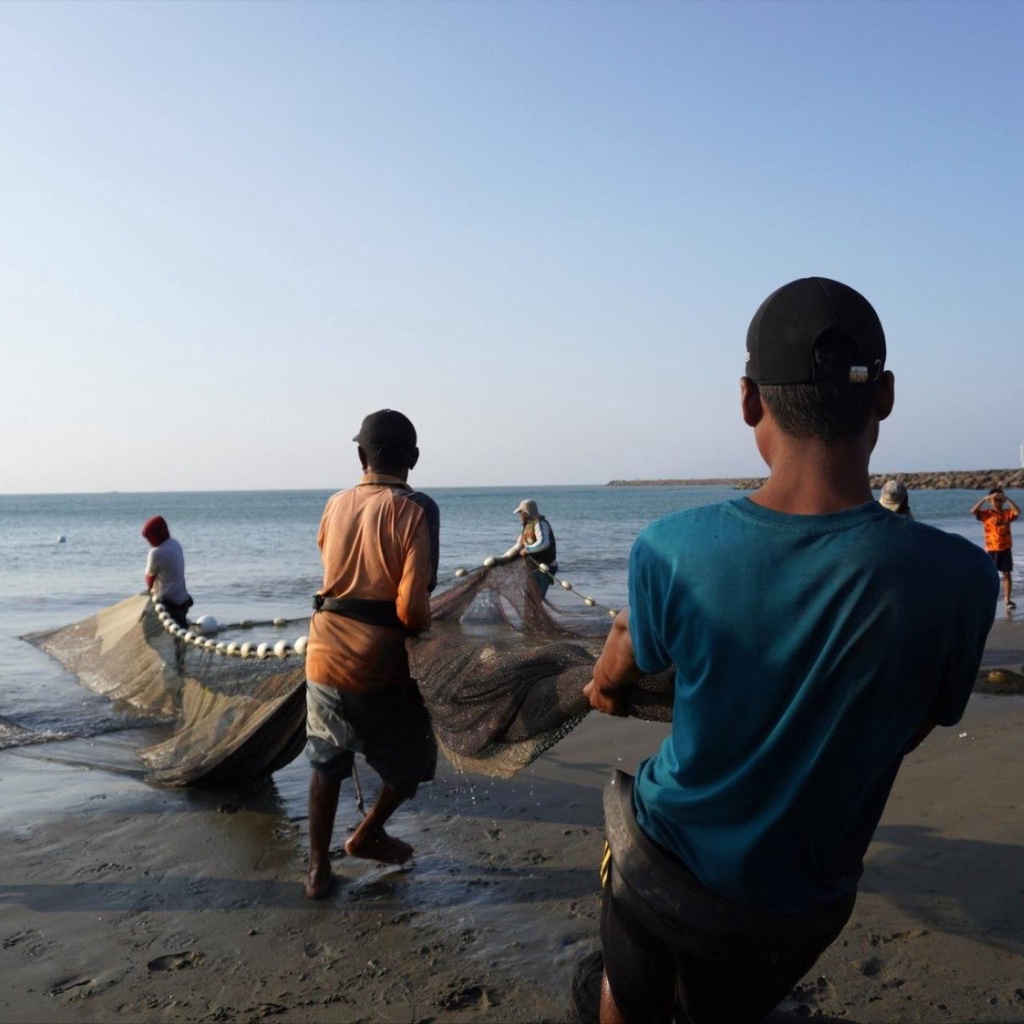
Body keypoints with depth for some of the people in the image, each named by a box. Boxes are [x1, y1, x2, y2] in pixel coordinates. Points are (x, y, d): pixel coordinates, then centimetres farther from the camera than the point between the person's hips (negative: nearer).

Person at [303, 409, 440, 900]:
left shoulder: (336, 504, 2)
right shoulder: (416, 509, -14)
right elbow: (411, 607, -22)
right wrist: (429, 625, 0)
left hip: (326, 656, 5)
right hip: (380, 666, -5)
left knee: (326, 762, 23)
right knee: (411, 762, 22)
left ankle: (317, 866, 30)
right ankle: (368, 835, 34)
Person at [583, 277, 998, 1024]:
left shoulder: (672, 549, -23)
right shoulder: (959, 578, -24)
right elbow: (909, 734, -5)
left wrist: (605, 689, 22)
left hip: (659, 869, 0)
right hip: (794, 901, 1)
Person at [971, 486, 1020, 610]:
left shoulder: (1007, 513, 2)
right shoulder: (986, 514, -4)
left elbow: (1017, 512, -18)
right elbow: (973, 511, -20)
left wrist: (1007, 499, -18)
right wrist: (985, 498, -21)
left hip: (1005, 549, 2)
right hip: (991, 549, -2)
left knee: (1007, 574, 5)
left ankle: (1008, 600, 12)